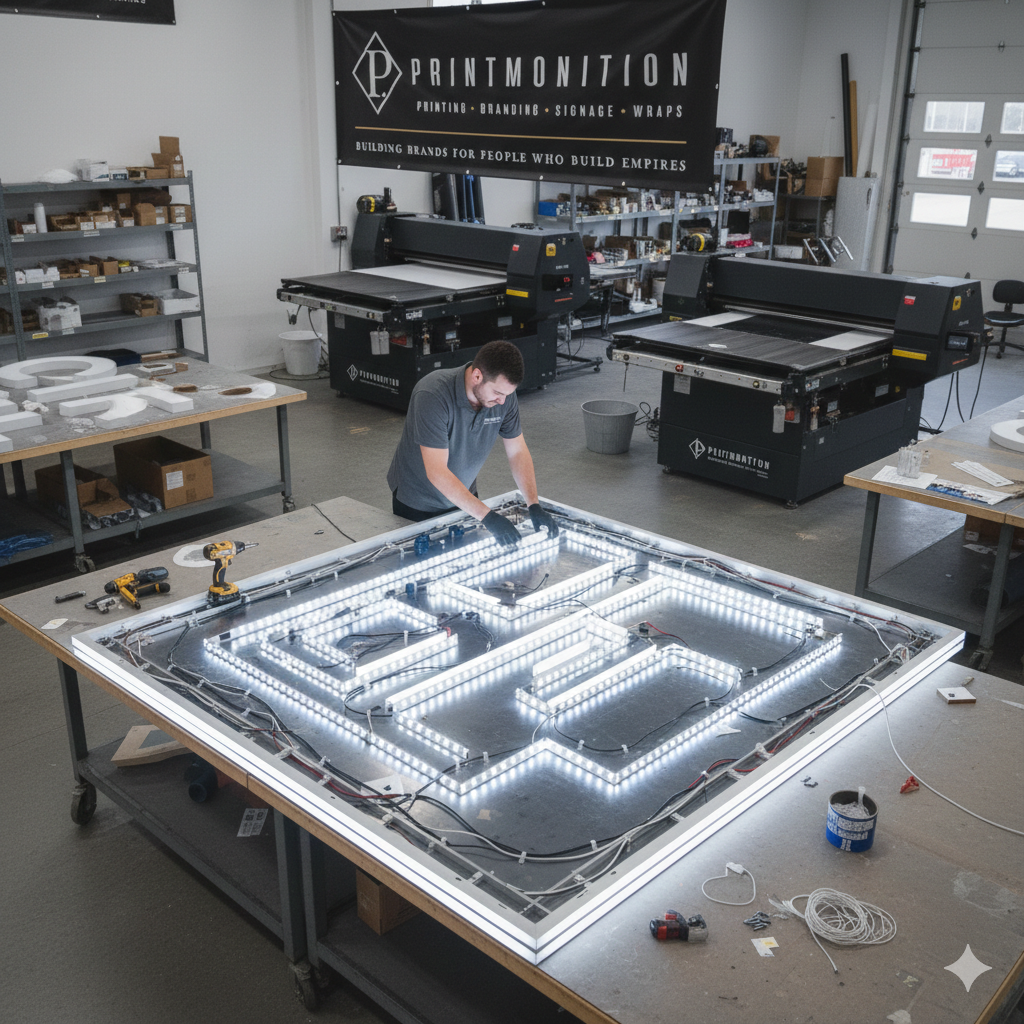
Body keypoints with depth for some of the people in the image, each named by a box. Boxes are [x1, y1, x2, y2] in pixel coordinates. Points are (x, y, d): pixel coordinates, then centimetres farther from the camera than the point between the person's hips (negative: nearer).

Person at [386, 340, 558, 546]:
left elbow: (518, 452, -6)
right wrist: (488, 517, -42)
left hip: (463, 494, 5)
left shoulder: (504, 394, -16)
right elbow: (436, 472, -37)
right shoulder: (433, 396, -34)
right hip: (417, 503, -5)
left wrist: (534, 506, -19)